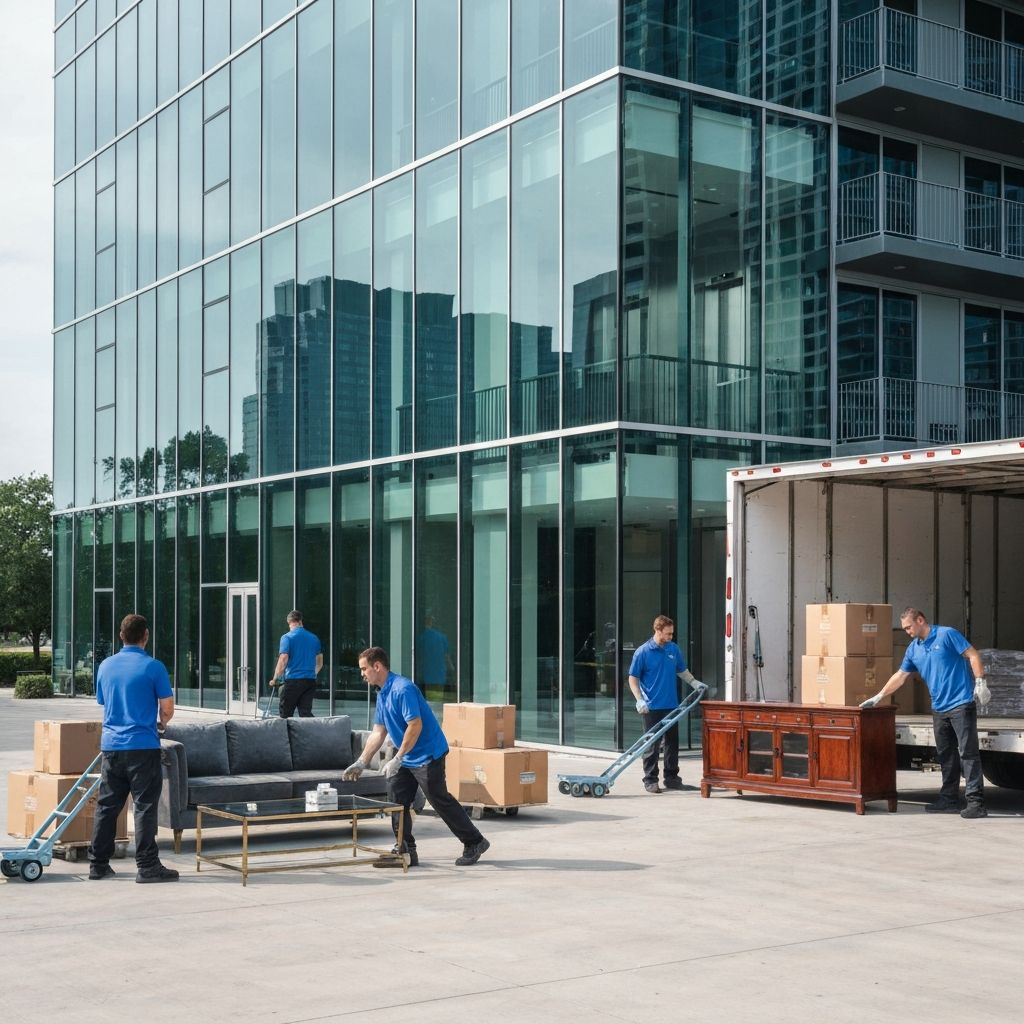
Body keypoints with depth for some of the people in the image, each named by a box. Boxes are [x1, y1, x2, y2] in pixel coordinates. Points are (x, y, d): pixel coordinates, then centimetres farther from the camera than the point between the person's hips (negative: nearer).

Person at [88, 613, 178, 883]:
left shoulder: (105, 666, 7)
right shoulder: (152, 667, -9)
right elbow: (167, 708, -7)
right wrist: (161, 722, 15)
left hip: (111, 745, 5)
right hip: (142, 745, -5)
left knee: (107, 805, 12)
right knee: (145, 806, -1)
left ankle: (98, 864, 16)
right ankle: (147, 865, -1)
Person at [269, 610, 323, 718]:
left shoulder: (287, 637, -5)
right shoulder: (314, 638, 11)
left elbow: (283, 660, -14)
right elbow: (320, 662, 20)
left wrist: (275, 679, -6)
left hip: (293, 681, -5)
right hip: (310, 681, 5)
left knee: (285, 713, 3)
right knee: (306, 713, 4)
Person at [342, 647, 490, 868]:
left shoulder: (403, 689, -21)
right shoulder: (382, 694, 10)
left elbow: (415, 725, -27)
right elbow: (378, 733, 14)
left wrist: (397, 759, -24)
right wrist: (361, 762, 9)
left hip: (427, 755, -10)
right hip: (406, 757, 10)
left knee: (440, 800, -2)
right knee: (396, 800, 4)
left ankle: (474, 843, 10)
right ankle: (405, 850, 9)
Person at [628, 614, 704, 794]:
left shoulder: (674, 649, 6)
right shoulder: (643, 652, -8)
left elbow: (682, 671, 19)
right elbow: (633, 678, -5)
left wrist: (695, 682, 3)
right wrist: (640, 700, -16)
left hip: (671, 705, 5)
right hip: (652, 707, -5)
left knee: (672, 743, 10)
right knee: (651, 745, -1)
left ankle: (671, 777, 20)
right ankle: (650, 780, 7)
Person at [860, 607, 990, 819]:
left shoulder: (946, 635, -5)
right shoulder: (913, 649, 14)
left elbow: (973, 656, -7)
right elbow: (900, 676, 20)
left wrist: (980, 682, -16)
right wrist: (878, 696, 19)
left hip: (961, 704, -7)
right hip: (939, 708, 7)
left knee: (968, 752, -8)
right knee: (946, 755, 10)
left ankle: (976, 802, -9)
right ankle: (949, 799, 16)